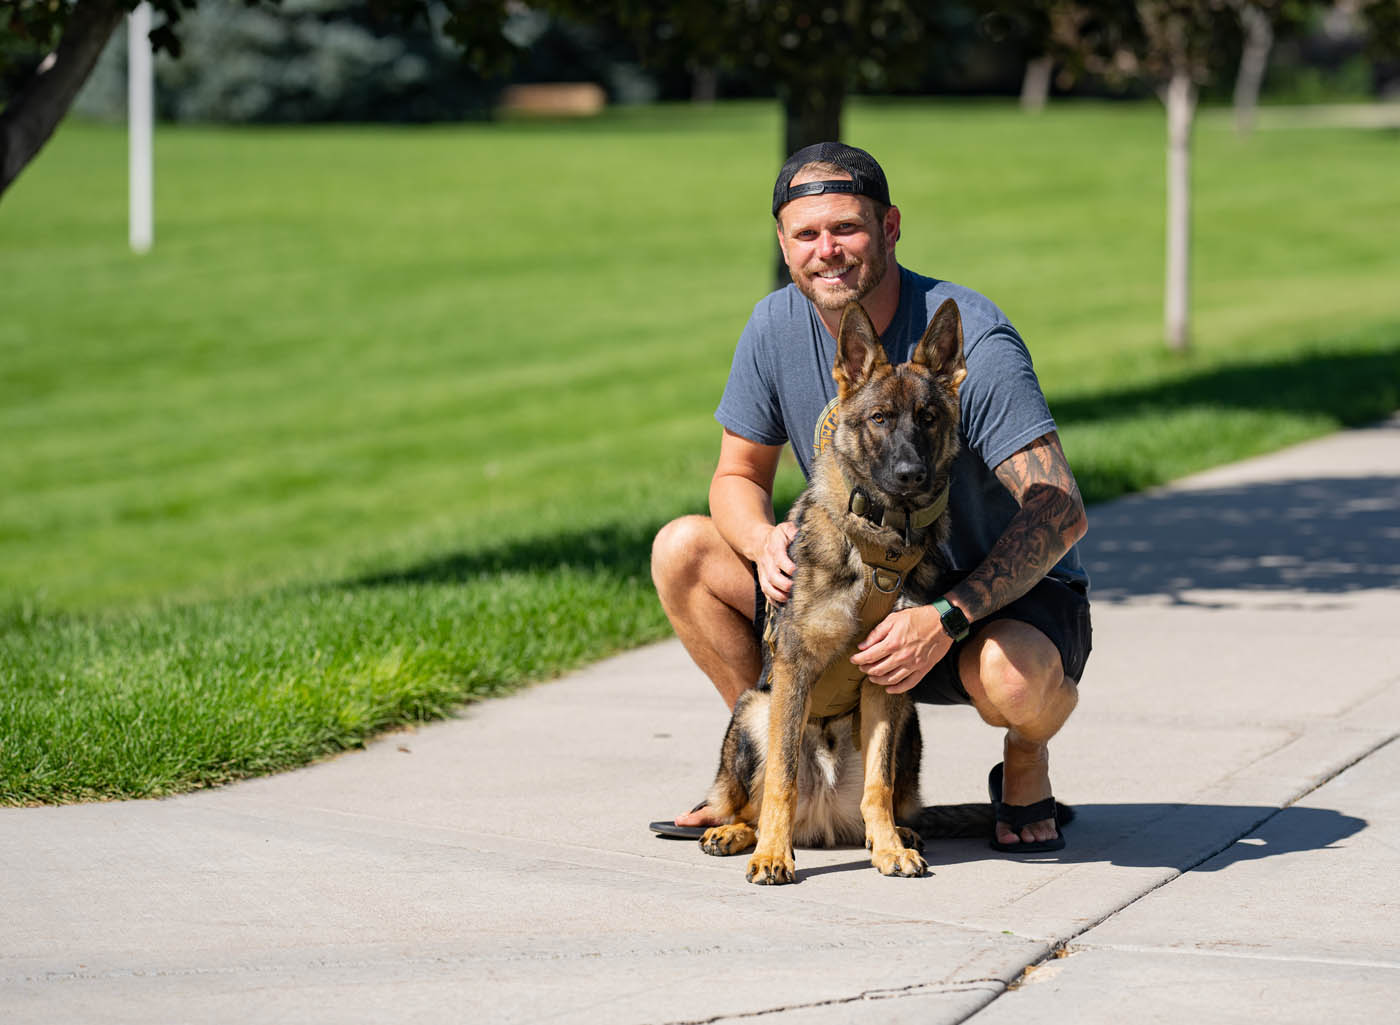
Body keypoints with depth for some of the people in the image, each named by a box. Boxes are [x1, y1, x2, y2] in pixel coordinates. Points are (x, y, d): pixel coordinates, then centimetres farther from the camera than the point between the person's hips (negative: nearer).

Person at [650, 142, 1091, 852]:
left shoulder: (969, 337, -25)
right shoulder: (776, 328, -8)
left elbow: (1060, 511, -29)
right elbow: (737, 475, 4)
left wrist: (946, 620, -39)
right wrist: (766, 542, -21)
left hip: (1011, 589, -5)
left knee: (1011, 678, -40)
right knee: (682, 550, -9)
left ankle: (1026, 765, -1)